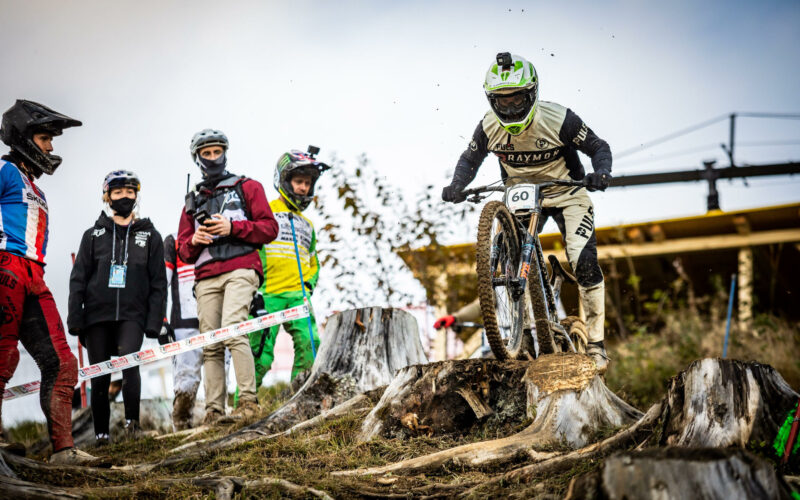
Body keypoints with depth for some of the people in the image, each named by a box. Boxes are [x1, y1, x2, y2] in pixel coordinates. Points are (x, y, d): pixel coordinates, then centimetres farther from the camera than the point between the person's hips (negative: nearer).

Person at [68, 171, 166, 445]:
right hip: (97, 314, 2)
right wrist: (75, 319, 0)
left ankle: (132, 420, -13)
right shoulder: (94, 234, 12)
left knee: (128, 360, -24)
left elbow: (159, 283, 8)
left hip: (132, 315, -1)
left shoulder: (150, 236, 11)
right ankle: (101, 434, 8)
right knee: (99, 377, 1)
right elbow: (78, 279, 9)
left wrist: (154, 322, -2)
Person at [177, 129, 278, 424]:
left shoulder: (247, 188, 15)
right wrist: (194, 241, -1)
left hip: (239, 270, -4)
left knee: (232, 330, -22)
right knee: (210, 345, -4)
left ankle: (249, 399, -21)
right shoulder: (193, 201, 26)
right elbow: (183, 252, 23)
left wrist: (232, 228, -9)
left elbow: (269, 228, 5)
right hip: (206, 277, 4)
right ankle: (214, 409, -5)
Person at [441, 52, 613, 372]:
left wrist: (601, 172, -35)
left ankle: (596, 343, -5)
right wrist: (457, 186, -17)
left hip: (565, 193, -3)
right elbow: (470, 159, 3)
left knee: (584, 263, -16)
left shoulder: (558, 119, -24)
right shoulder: (489, 127, -15)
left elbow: (598, 147, -13)